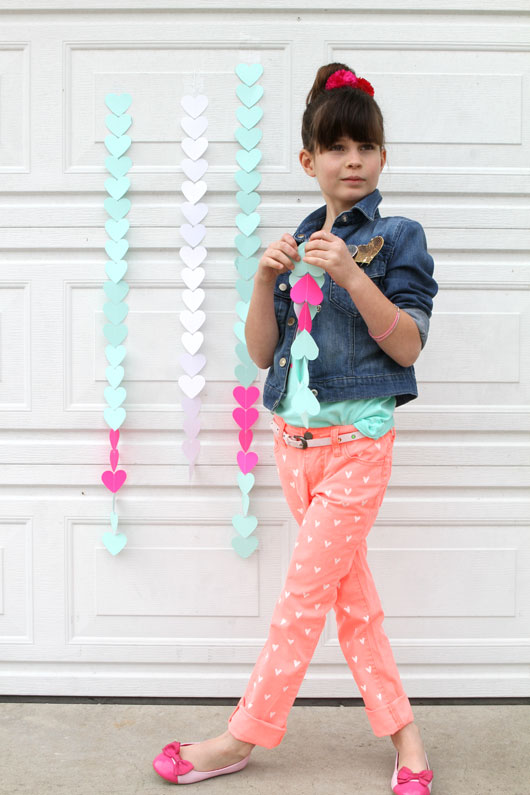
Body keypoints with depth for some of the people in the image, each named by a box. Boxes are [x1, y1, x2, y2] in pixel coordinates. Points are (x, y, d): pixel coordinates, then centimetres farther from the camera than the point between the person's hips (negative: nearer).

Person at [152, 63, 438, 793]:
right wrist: (266, 278, -9)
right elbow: (261, 351, 7)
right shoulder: (298, 243, 10)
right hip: (294, 435, 5)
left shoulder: (396, 238, -3)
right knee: (351, 596, 11)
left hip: (356, 438, -5)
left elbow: (408, 346, -12)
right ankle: (402, 732, 23)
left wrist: (350, 275, -23)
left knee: (304, 596, 0)